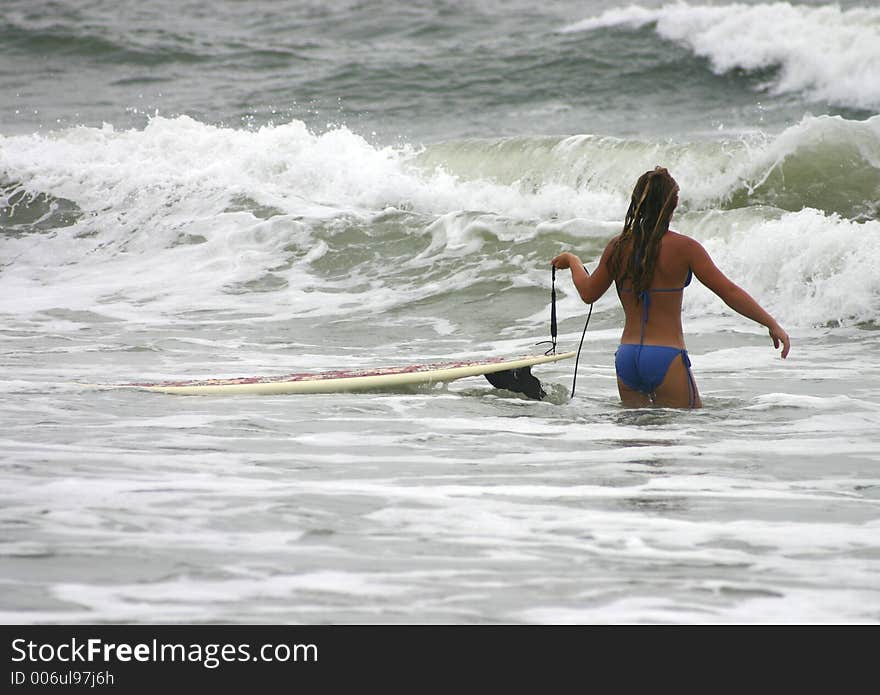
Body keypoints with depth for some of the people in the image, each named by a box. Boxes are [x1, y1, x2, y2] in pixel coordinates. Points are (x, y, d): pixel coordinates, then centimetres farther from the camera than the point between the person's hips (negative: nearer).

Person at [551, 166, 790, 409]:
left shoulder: (619, 247, 3)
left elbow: (588, 293, 15)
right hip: (666, 359, -5)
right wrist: (771, 323, -1)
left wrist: (573, 261, 34)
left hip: (626, 358, 5)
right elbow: (729, 292, -8)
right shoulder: (683, 247, -8)